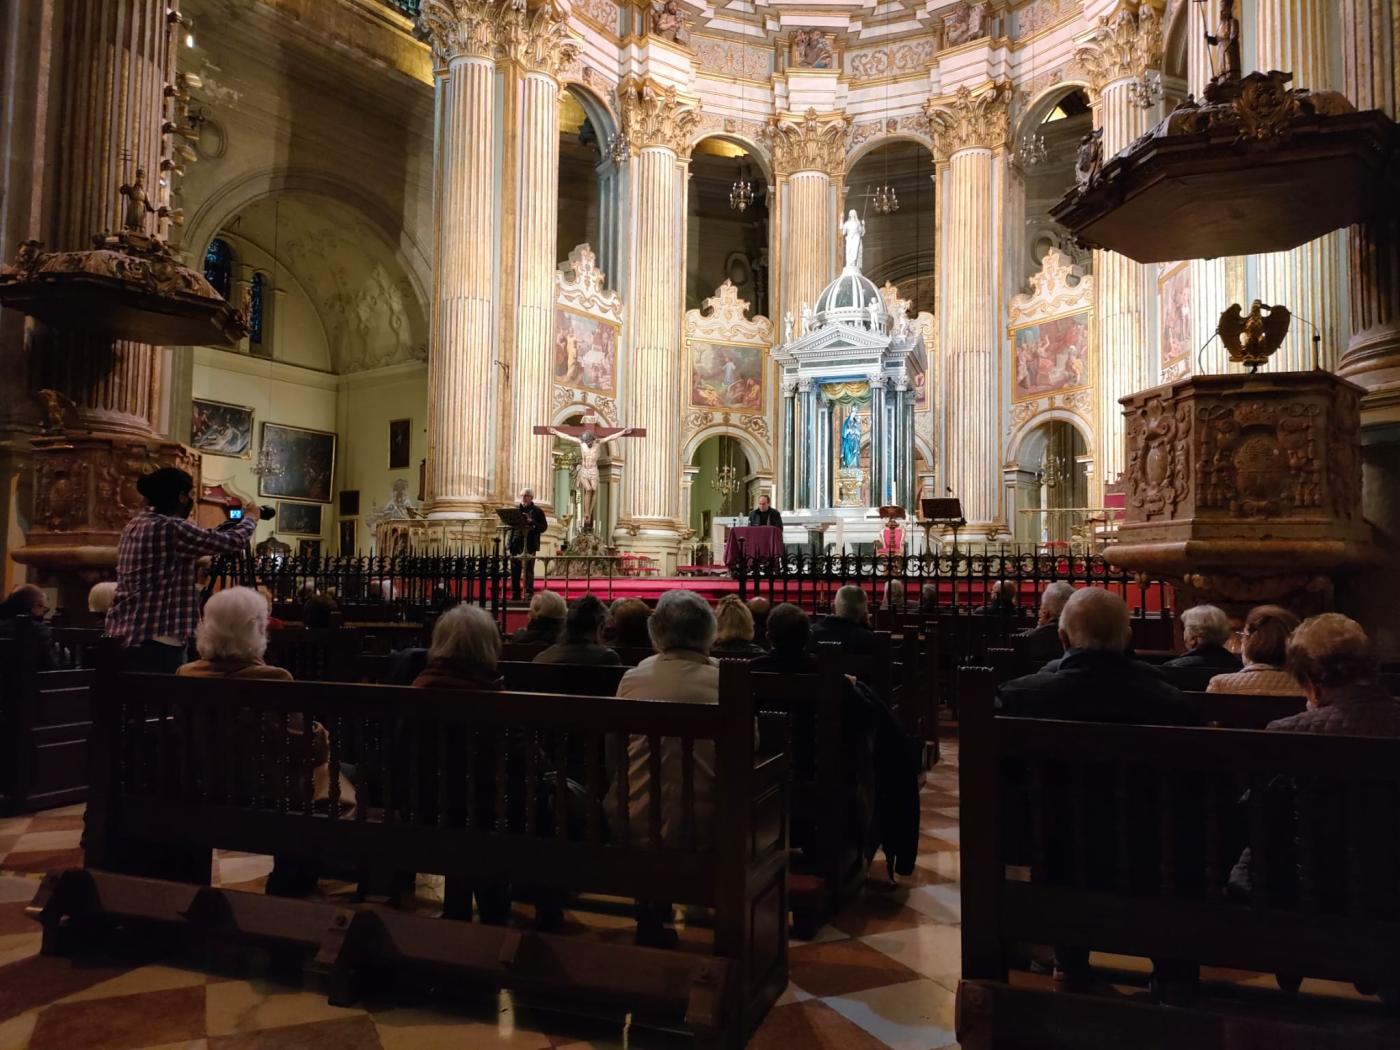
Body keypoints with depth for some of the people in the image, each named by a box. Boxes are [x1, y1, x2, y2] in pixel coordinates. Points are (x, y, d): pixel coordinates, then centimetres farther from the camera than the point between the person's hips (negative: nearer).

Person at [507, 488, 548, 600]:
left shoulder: (537, 511, 4)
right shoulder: (515, 510, 16)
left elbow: (544, 527, -2)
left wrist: (532, 523, -16)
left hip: (529, 544, -4)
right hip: (515, 543, 4)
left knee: (528, 570, -5)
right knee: (515, 570, 5)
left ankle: (529, 593, -1)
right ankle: (515, 594, 12)